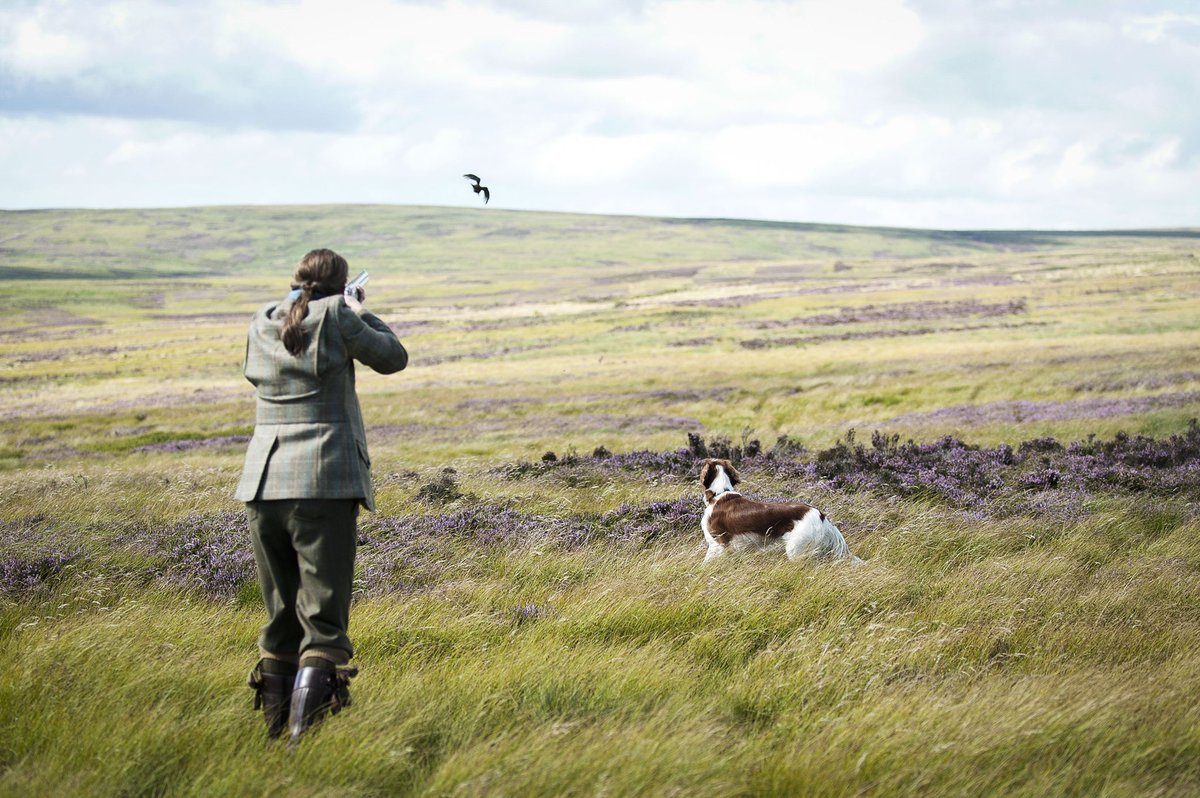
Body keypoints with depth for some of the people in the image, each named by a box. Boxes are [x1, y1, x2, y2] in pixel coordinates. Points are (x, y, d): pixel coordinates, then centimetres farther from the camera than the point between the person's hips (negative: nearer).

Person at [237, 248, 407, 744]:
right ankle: (304, 734, -18)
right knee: (323, 622, -5)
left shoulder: (261, 325, 11)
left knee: (281, 618, 16)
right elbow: (393, 358, 8)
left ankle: (276, 734, 20)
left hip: (263, 485, 5)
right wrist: (360, 313, 23)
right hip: (324, 485, -5)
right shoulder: (335, 317, -3)